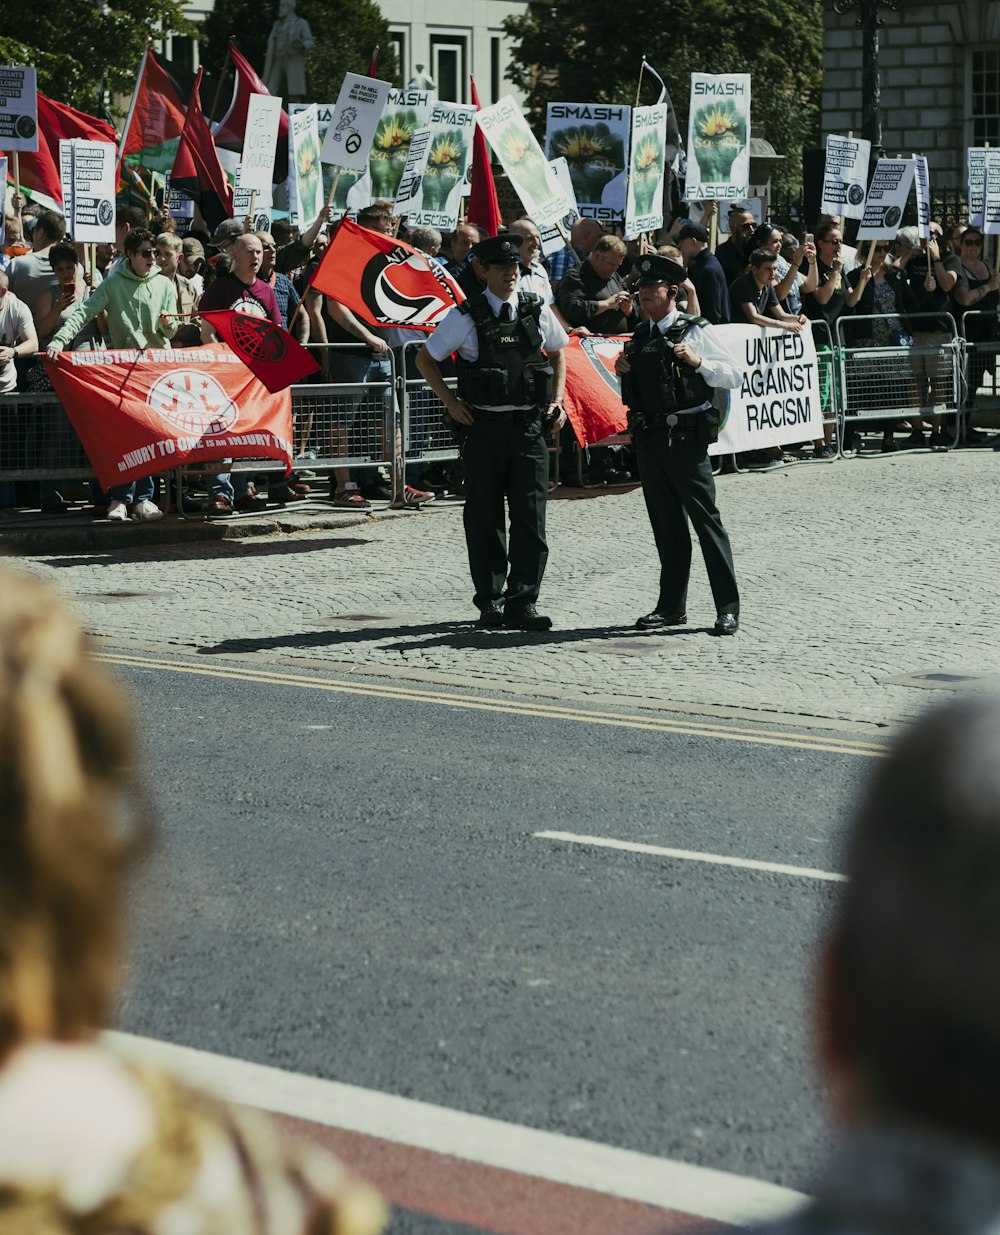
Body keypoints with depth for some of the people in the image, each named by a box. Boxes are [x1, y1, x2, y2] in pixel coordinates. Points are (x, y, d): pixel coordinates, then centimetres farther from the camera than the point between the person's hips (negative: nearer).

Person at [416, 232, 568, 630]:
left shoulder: (537, 311, 5)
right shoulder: (466, 316, -2)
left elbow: (558, 353, 23)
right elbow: (425, 359, 7)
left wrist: (557, 400, 10)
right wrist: (450, 402, -2)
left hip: (530, 426, 1)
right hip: (483, 428, -1)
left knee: (530, 518, -3)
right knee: (485, 519, 5)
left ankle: (522, 603, 1)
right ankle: (490, 602, 15)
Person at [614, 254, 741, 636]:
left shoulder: (696, 331, -4)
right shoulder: (639, 337, 16)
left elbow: (733, 376, -5)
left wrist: (698, 362, -19)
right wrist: (623, 370, 6)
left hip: (686, 436, -7)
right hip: (648, 435, 7)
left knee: (705, 517, -7)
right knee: (665, 524, 11)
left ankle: (728, 608, -4)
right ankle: (671, 606, 18)